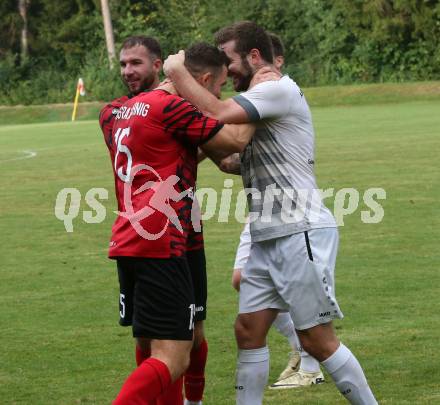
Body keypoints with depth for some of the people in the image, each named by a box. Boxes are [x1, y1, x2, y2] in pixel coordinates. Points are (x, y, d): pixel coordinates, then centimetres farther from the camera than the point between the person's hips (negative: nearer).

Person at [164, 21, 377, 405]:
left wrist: (178, 72, -11)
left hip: (301, 233, -10)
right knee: (249, 329, 5)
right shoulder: (259, 101, 20)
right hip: (268, 239, 10)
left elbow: (217, 113, -23)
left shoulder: (280, 90, -12)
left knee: (316, 339, -7)